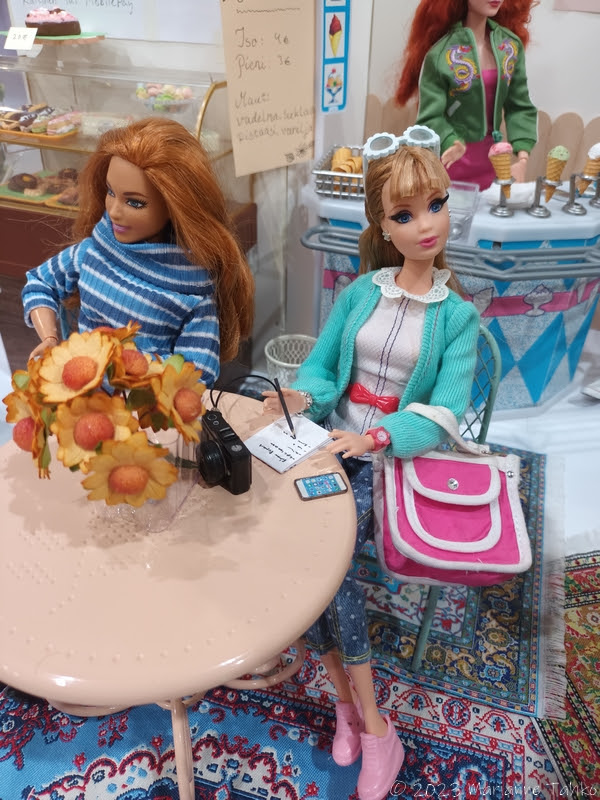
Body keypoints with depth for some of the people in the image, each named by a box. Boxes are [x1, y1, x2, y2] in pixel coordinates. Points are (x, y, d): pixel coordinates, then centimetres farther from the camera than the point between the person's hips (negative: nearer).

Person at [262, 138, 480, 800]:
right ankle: (369, 721, -2)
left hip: (395, 455, -2)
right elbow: (320, 364, 8)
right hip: (333, 442, 3)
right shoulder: (361, 291, 7)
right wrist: (301, 395, -15)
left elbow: (443, 415, -10)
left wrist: (375, 437, -27)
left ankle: (350, 706, -2)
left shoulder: (458, 316, -2)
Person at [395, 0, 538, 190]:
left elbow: (519, 107, 3)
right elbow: (431, 117, -13)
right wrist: (452, 144, -32)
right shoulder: (441, 52, -12)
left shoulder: (512, 46, 2)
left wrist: (523, 158, -9)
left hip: (490, 160, 4)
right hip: (451, 160, -4)